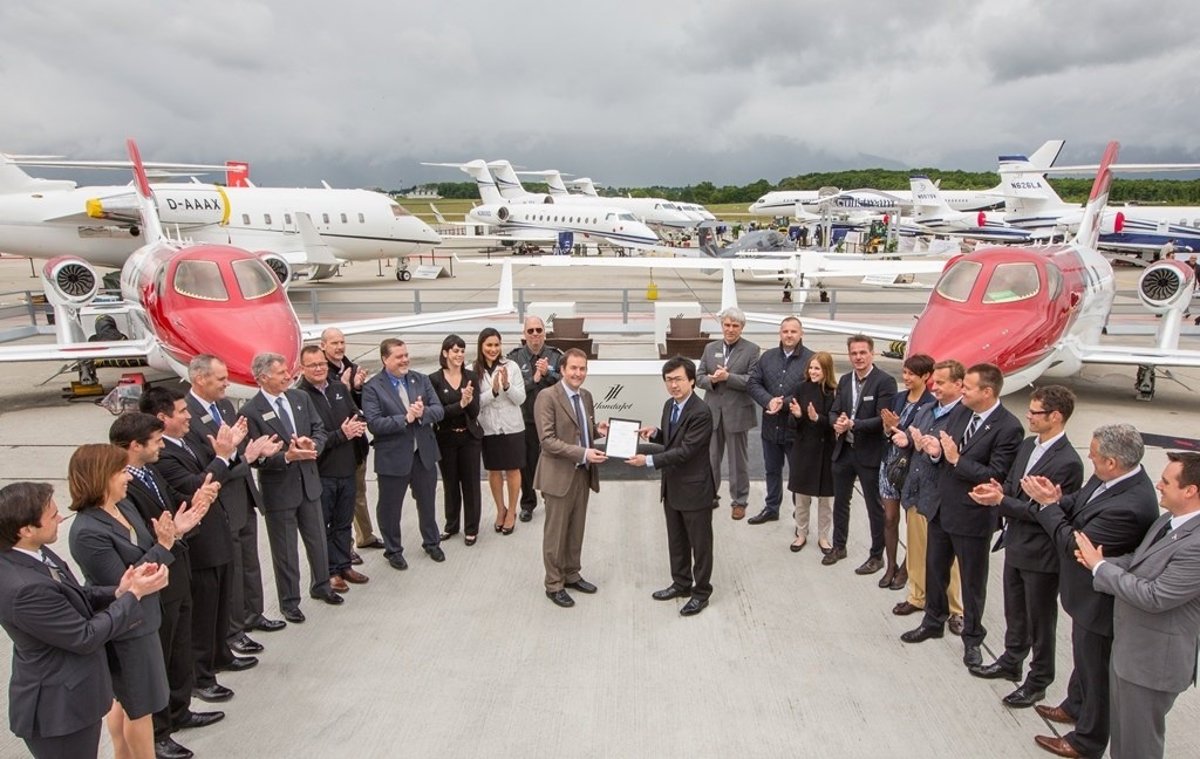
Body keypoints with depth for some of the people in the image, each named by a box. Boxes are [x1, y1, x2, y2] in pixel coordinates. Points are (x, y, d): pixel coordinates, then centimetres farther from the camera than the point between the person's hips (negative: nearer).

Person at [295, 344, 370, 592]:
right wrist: (341, 435, -20)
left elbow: (358, 415, 12)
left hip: (346, 469, 6)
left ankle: (343, 566, 31)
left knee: (344, 522, 17)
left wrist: (359, 426, -11)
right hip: (320, 472, -6)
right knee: (322, 525, 9)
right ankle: (328, 572, 21)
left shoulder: (340, 388, 6)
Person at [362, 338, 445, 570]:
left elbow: (439, 411, -2)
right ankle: (393, 550, 32)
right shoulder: (372, 387, -11)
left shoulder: (421, 380, 3)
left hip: (424, 454, 4)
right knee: (390, 507, 11)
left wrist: (423, 412, -22)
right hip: (393, 457, -4)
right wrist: (406, 418, -24)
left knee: (427, 503, 19)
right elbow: (374, 424, -19)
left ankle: (431, 542, 41)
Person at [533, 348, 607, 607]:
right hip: (559, 474, -7)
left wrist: (598, 429, -3)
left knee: (576, 530, 17)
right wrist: (583, 453, -26)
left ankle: (572, 575, 33)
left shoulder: (586, 396, 9)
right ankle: (554, 584, 19)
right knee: (556, 532, 5)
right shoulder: (547, 397, -14)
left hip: (583, 473, 7)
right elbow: (548, 441, -20)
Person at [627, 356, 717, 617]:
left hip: (695, 489, -8)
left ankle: (701, 592, 24)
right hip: (672, 487, 8)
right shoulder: (669, 405, 5)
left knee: (700, 543, 9)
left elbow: (685, 451, -25)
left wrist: (649, 460, -26)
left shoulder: (701, 413, -23)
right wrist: (655, 433, -4)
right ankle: (681, 584, 37)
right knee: (676, 541, 20)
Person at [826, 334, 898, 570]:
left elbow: (883, 420, -18)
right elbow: (834, 411, 8)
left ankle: (876, 556, 22)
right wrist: (837, 423, -14)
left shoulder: (885, 381, -13)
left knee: (875, 507, 7)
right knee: (840, 502, 18)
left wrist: (852, 424, -25)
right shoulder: (845, 380, 8)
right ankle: (839, 546, 35)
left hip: (869, 453, -6)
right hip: (843, 450, 6)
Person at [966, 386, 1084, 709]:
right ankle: (1011, 662, 43)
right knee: (1014, 612, 24)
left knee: (1040, 620, 11)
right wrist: (998, 490, -11)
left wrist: (1001, 500, -26)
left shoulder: (1068, 463, -23)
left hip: (1040, 554, -8)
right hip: (1016, 544, 8)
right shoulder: (1028, 445, 3)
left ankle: (1038, 681, 29)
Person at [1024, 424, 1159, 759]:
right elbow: (1079, 503, 1)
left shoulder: (1129, 506, -38)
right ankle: (1075, 707, 54)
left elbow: (1074, 545, -29)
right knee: (1084, 656, 30)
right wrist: (1056, 499, -20)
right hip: (1089, 591, 9)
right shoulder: (1115, 477, -10)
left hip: (1100, 602, -9)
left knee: (1096, 671, 14)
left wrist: (1048, 504, -20)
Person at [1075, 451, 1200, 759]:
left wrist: (1100, 566, -18)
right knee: (1123, 730, 26)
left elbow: (1153, 597, -29)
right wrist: (1099, 561, -6)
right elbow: (1139, 561, 13)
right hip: (1129, 646, 9)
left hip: (1153, 658, -9)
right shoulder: (1169, 520, 2)